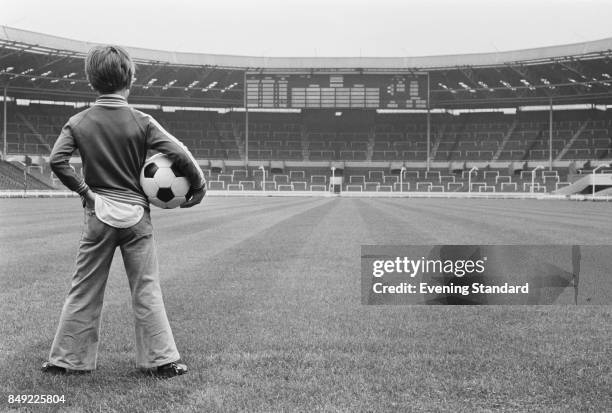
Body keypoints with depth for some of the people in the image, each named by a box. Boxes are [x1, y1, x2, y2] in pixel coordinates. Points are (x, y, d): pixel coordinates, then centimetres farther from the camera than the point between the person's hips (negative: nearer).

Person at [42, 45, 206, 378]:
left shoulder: (79, 123, -1)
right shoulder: (141, 122, -6)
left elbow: (57, 160, -12)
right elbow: (179, 154, -13)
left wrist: (83, 190, -2)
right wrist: (199, 186, -1)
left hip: (99, 213, 1)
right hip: (135, 213, -1)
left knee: (84, 290, 10)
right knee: (146, 291, 5)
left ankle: (66, 359, 18)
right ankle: (162, 360, 9)